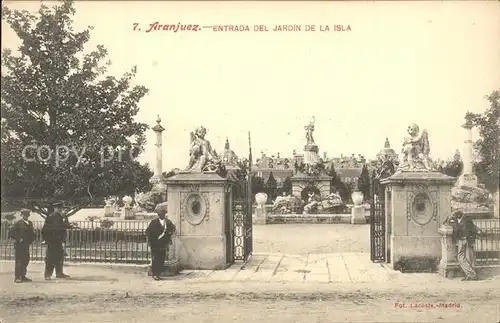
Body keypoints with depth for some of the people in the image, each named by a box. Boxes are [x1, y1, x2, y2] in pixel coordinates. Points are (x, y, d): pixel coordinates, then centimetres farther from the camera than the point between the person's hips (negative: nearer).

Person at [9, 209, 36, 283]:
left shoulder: (30, 223, 14)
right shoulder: (18, 223, -6)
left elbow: (32, 233, 23)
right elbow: (11, 232, -11)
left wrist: (31, 240, 8)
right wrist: (18, 239, -13)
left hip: (26, 245, 7)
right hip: (19, 245, -7)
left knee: (26, 260, 8)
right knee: (19, 261, -8)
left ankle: (23, 276, 17)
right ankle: (17, 277, -5)